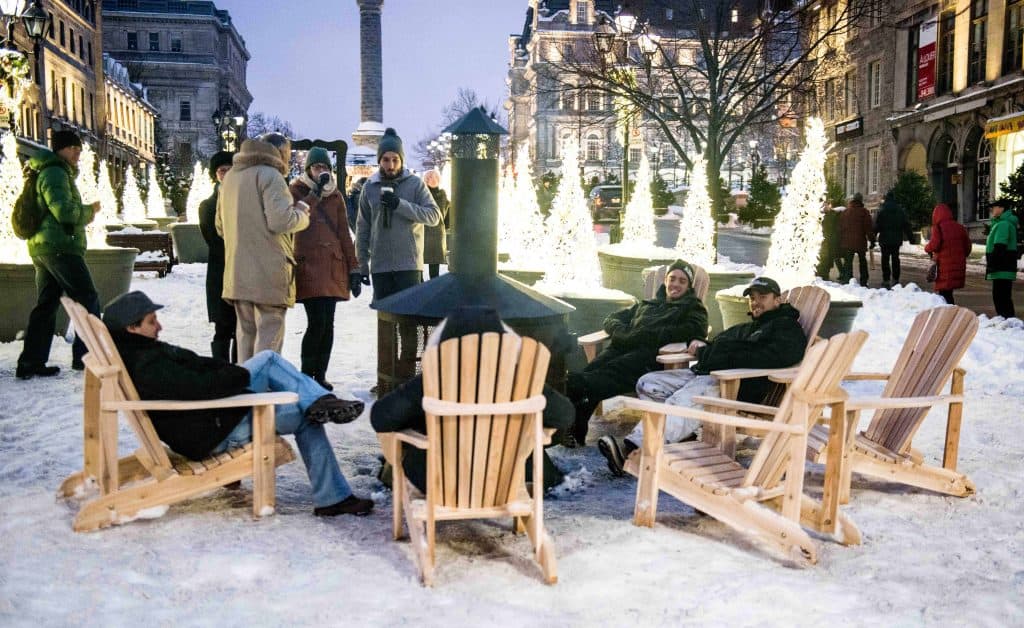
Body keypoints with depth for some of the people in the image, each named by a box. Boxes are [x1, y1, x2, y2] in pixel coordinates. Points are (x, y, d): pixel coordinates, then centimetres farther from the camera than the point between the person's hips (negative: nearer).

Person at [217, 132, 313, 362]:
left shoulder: (230, 176, 18)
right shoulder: (270, 175, -8)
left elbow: (221, 226, 23)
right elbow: (281, 220, -18)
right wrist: (303, 208, -2)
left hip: (237, 272, 8)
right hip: (268, 271, -8)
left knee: (246, 330, 17)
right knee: (269, 332, -3)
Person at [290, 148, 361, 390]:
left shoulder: (335, 196, 15)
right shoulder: (296, 191, 4)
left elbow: (344, 234, 14)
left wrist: (354, 270, 8)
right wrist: (315, 193, -20)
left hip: (333, 267, 4)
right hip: (308, 266, -4)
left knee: (327, 325, 4)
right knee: (317, 322, -13)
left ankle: (320, 375, 14)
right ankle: (306, 376, 2)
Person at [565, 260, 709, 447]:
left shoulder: (692, 307, 27)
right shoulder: (646, 304, 40)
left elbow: (697, 330, 3)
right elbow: (612, 320, 32)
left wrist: (651, 334, -6)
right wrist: (623, 333, 6)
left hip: (652, 354, -3)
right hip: (623, 347, 4)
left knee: (613, 371, -36)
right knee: (592, 370, -31)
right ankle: (574, 430, -48)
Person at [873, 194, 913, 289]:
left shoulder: (881, 211, -7)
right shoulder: (900, 211, 5)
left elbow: (876, 226, -9)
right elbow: (906, 225, 8)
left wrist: (873, 238, -4)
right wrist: (909, 237, 13)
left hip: (885, 239, -4)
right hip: (897, 240, 4)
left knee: (885, 259, 0)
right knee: (895, 259, 13)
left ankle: (886, 280, -5)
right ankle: (895, 279, 14)